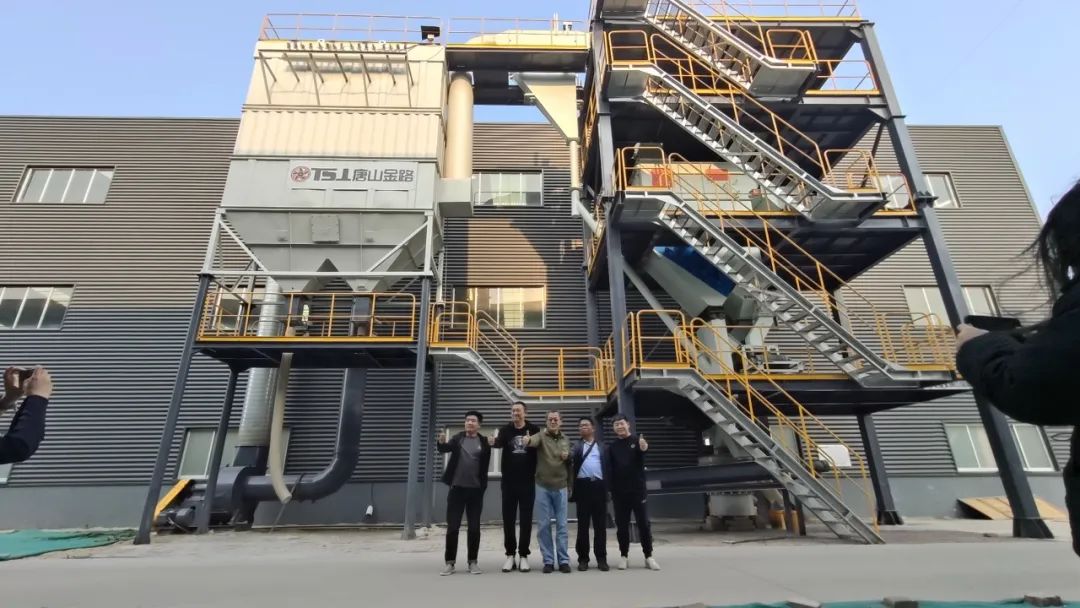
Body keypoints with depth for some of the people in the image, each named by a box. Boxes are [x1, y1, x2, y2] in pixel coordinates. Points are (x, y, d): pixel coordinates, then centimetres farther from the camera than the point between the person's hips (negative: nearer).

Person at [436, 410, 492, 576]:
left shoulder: (484, 443, 1)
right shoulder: (457, 438, 4)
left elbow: (485, 466, 2)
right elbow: (444, 449, -13)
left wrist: (483, 486, -6)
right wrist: (441, 442, -35)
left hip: (475, 489, 0)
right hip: (457, 488, 1)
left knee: (474, 527, 6)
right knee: (452, 526, 3)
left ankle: (473, 562, 17)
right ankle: (450, 562, 14)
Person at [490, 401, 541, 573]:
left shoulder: (534, 429, 0)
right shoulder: (505, 429, 1)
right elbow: (499, 442, -19)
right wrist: (493, 442, -41)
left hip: (528, 481, -1)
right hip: (509, 481, 1)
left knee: (526, 519, 5)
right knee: (508, 518, 6)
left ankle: (523, 555, 16)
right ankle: (510, 554, 18)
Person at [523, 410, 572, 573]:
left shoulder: (566, 440, 10)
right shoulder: (541, 436, -3)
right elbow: (534, 440, -29)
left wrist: (567, 457, -3)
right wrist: (528, 440, -51)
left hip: (561, 487, 3)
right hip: (543, 487, -2)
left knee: (562, 525, 6)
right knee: (543, 525, 3)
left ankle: (564, 560, 15)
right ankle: (548, 561, 14)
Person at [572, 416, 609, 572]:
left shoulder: (601, 447, 15)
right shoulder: (576, 447, 12)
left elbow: (607, 467, 11)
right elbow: (570, 459, -5)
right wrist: (567, 457, -27)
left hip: (599, 486, 1)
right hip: (583, 486, -1)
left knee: (600, 524, 4)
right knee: (583, 524, 3)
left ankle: (601, 558, 12)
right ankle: (583, 559, 11)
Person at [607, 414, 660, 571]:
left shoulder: (638, 441, -2)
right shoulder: (612, 447, 6)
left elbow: (644, 449, -27)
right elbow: (609, 470, 5)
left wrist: (643, 448, -51)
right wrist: (611, 490, -2)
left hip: (638, 490, -2)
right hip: (619, 492, 2)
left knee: (643, 524, 3)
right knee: (622, 525, 8)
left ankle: (649, 556, 14)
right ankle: (624, 556, 18)